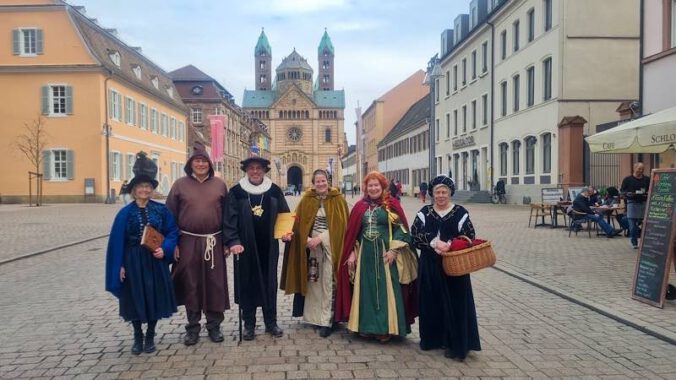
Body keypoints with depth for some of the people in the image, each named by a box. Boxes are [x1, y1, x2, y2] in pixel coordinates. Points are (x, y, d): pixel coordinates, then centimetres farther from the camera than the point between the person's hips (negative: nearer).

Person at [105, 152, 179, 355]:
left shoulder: (161, 210, -1)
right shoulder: (125, 213, -2)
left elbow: (172, 232, 1)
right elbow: (118, 241, -1)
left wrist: (165, 249, -16)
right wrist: (120, 266, -5)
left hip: (155, 261, 1)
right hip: (133, 261, 0)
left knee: (155, 298, 6)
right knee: (135, 299, 7)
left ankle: (150, 337, 24)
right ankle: (138, 338, 25)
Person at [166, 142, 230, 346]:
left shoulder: (219, 184, 4)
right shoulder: (180, 185, 2)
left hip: (214, 242, 1)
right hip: (188, 242, 0)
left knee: (215, 284, 6)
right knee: (191, 285, 8)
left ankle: (214, 325, 21)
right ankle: (192, 327, 21)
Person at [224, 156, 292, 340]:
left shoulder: (275, 191, 2)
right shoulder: (236, 192, -2)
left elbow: (285, 214, 8)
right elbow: (230, 219, -5)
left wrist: (286, 232, -9)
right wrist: (233, 241, -17)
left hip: (269, 247, 2)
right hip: (245, 247, -1)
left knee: (269, 283, 9)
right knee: (247, 284, 7)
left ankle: (271, 322, 22)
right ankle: (249, 324, 19)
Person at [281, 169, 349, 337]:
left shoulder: (338, 199, -2)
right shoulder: (307, 199, 5)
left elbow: (340, 224, -7)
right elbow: (299, 222, 4)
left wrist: (320, 238, -13)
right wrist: (308, 239, -12)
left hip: (330, 246, -3)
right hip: (311, 244, 3)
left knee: (328, 283, -3)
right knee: (313, 281, 7)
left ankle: (327, 320, 4)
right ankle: (314, 316, 20)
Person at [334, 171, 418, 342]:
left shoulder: (391, 204, -2)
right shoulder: (360, 206, 8)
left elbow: (401, 228, -6)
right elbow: (352, 232, 11)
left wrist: (393, 250, -14)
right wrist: (352, 253, 5)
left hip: (384, 254, -3)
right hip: (364, 253, 4)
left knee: (385, 289, 1)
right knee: (366, 289, 9)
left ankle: (385, 328, 11)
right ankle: (367, 325, 20)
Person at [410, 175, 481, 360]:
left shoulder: (460, 212, -1)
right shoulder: (424, 213, 4)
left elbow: (469, 237, -4)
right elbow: (415, 234, -6)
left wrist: (450, 245, -19)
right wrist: (434, 242, -20)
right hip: (430, 266, 2)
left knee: (454, 303, 1)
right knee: (431, 302, 9)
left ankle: (454, 344, 11)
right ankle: (432, 338, 24)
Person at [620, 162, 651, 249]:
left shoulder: (647, 179, 8)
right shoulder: (627, 179, 1)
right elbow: (622, 190, 3)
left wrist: (648, 193, -8)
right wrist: (627, 194, -18)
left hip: (644, 202, 2)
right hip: (632, 203, -2)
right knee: (632, 223, -3)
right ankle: (634, 242, 6)